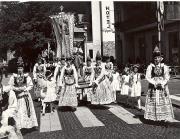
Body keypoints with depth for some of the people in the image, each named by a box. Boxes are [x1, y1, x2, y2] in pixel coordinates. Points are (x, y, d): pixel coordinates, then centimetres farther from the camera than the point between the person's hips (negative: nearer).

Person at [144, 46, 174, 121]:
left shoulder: (164, 67, 2)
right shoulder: (150, 67, -2)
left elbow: (167, 77, 1)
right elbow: (147, 77, -6)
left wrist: (162, 84, -14)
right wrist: (154, 83, -16)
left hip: (162, 87, 1)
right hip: (153, 87, -1)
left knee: (164, 101, 0)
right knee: (153, 101, 1)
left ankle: (165, 117, 7)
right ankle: (153, 117, 10)